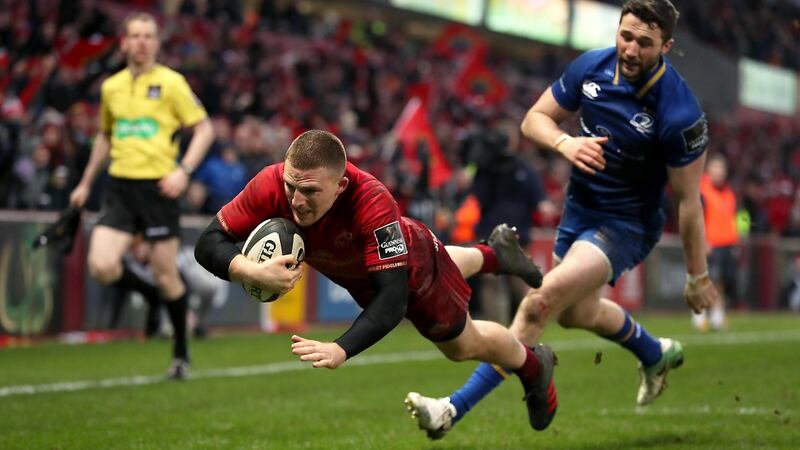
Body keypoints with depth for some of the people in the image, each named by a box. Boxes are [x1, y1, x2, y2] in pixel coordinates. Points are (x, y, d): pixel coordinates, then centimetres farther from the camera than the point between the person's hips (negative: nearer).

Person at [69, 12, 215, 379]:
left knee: (166, 276, -1)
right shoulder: (111, 87, 12)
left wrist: (184, 170, -16)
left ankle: (181, 354, 18)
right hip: (120, 186, 4)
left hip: (158, 185, -4)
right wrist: (86, 183, 26)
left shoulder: (171, 83, -2)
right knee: (101, 266, -13)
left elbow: (204, 129, -2)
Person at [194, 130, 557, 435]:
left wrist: (340, 350, -64)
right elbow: (209, 243, -34)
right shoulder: (271, 186, -40)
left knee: (464, 346, 21)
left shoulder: (372, 203, -51)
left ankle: (534, 366, 53)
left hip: (410, 263, -5)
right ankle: (497, 253, 70)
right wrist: (254, 272, -54)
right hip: (355, 276, 5)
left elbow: (392, 297, -51)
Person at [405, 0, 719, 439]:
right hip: (579, 207, 7)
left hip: (626, 225, -7)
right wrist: (564, 142, -23)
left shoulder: (680, 114, -25)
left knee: (544, 299, -24)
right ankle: (657, 355, 57)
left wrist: (698, 277, -9)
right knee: (577, 312, 26)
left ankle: (456, 408, -22)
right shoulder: (590, 67, -11)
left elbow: (689, 200, -16)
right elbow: (534, 119, 0)